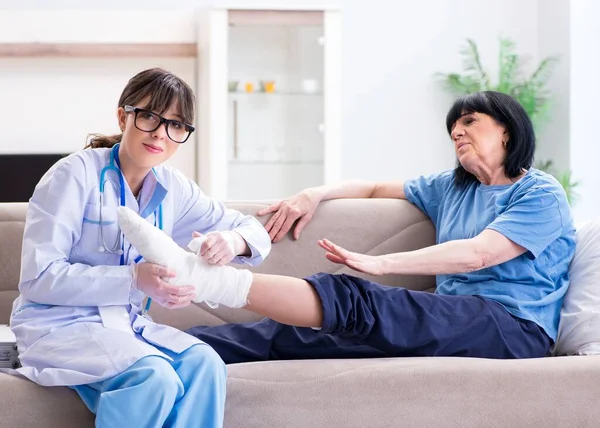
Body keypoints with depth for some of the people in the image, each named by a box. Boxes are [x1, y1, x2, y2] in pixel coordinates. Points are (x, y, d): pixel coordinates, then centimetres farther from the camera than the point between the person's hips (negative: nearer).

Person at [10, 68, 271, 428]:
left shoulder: (172, 188, 4)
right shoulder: (76, 175, -14)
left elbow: (256, 232, 10)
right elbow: (38, 278, -18)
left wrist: (234, 241, -16)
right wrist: (134, 279, -28)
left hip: (125, 323, 6)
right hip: (59, 324, -6)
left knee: (204, 364, -23)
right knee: (155, 377, -31)